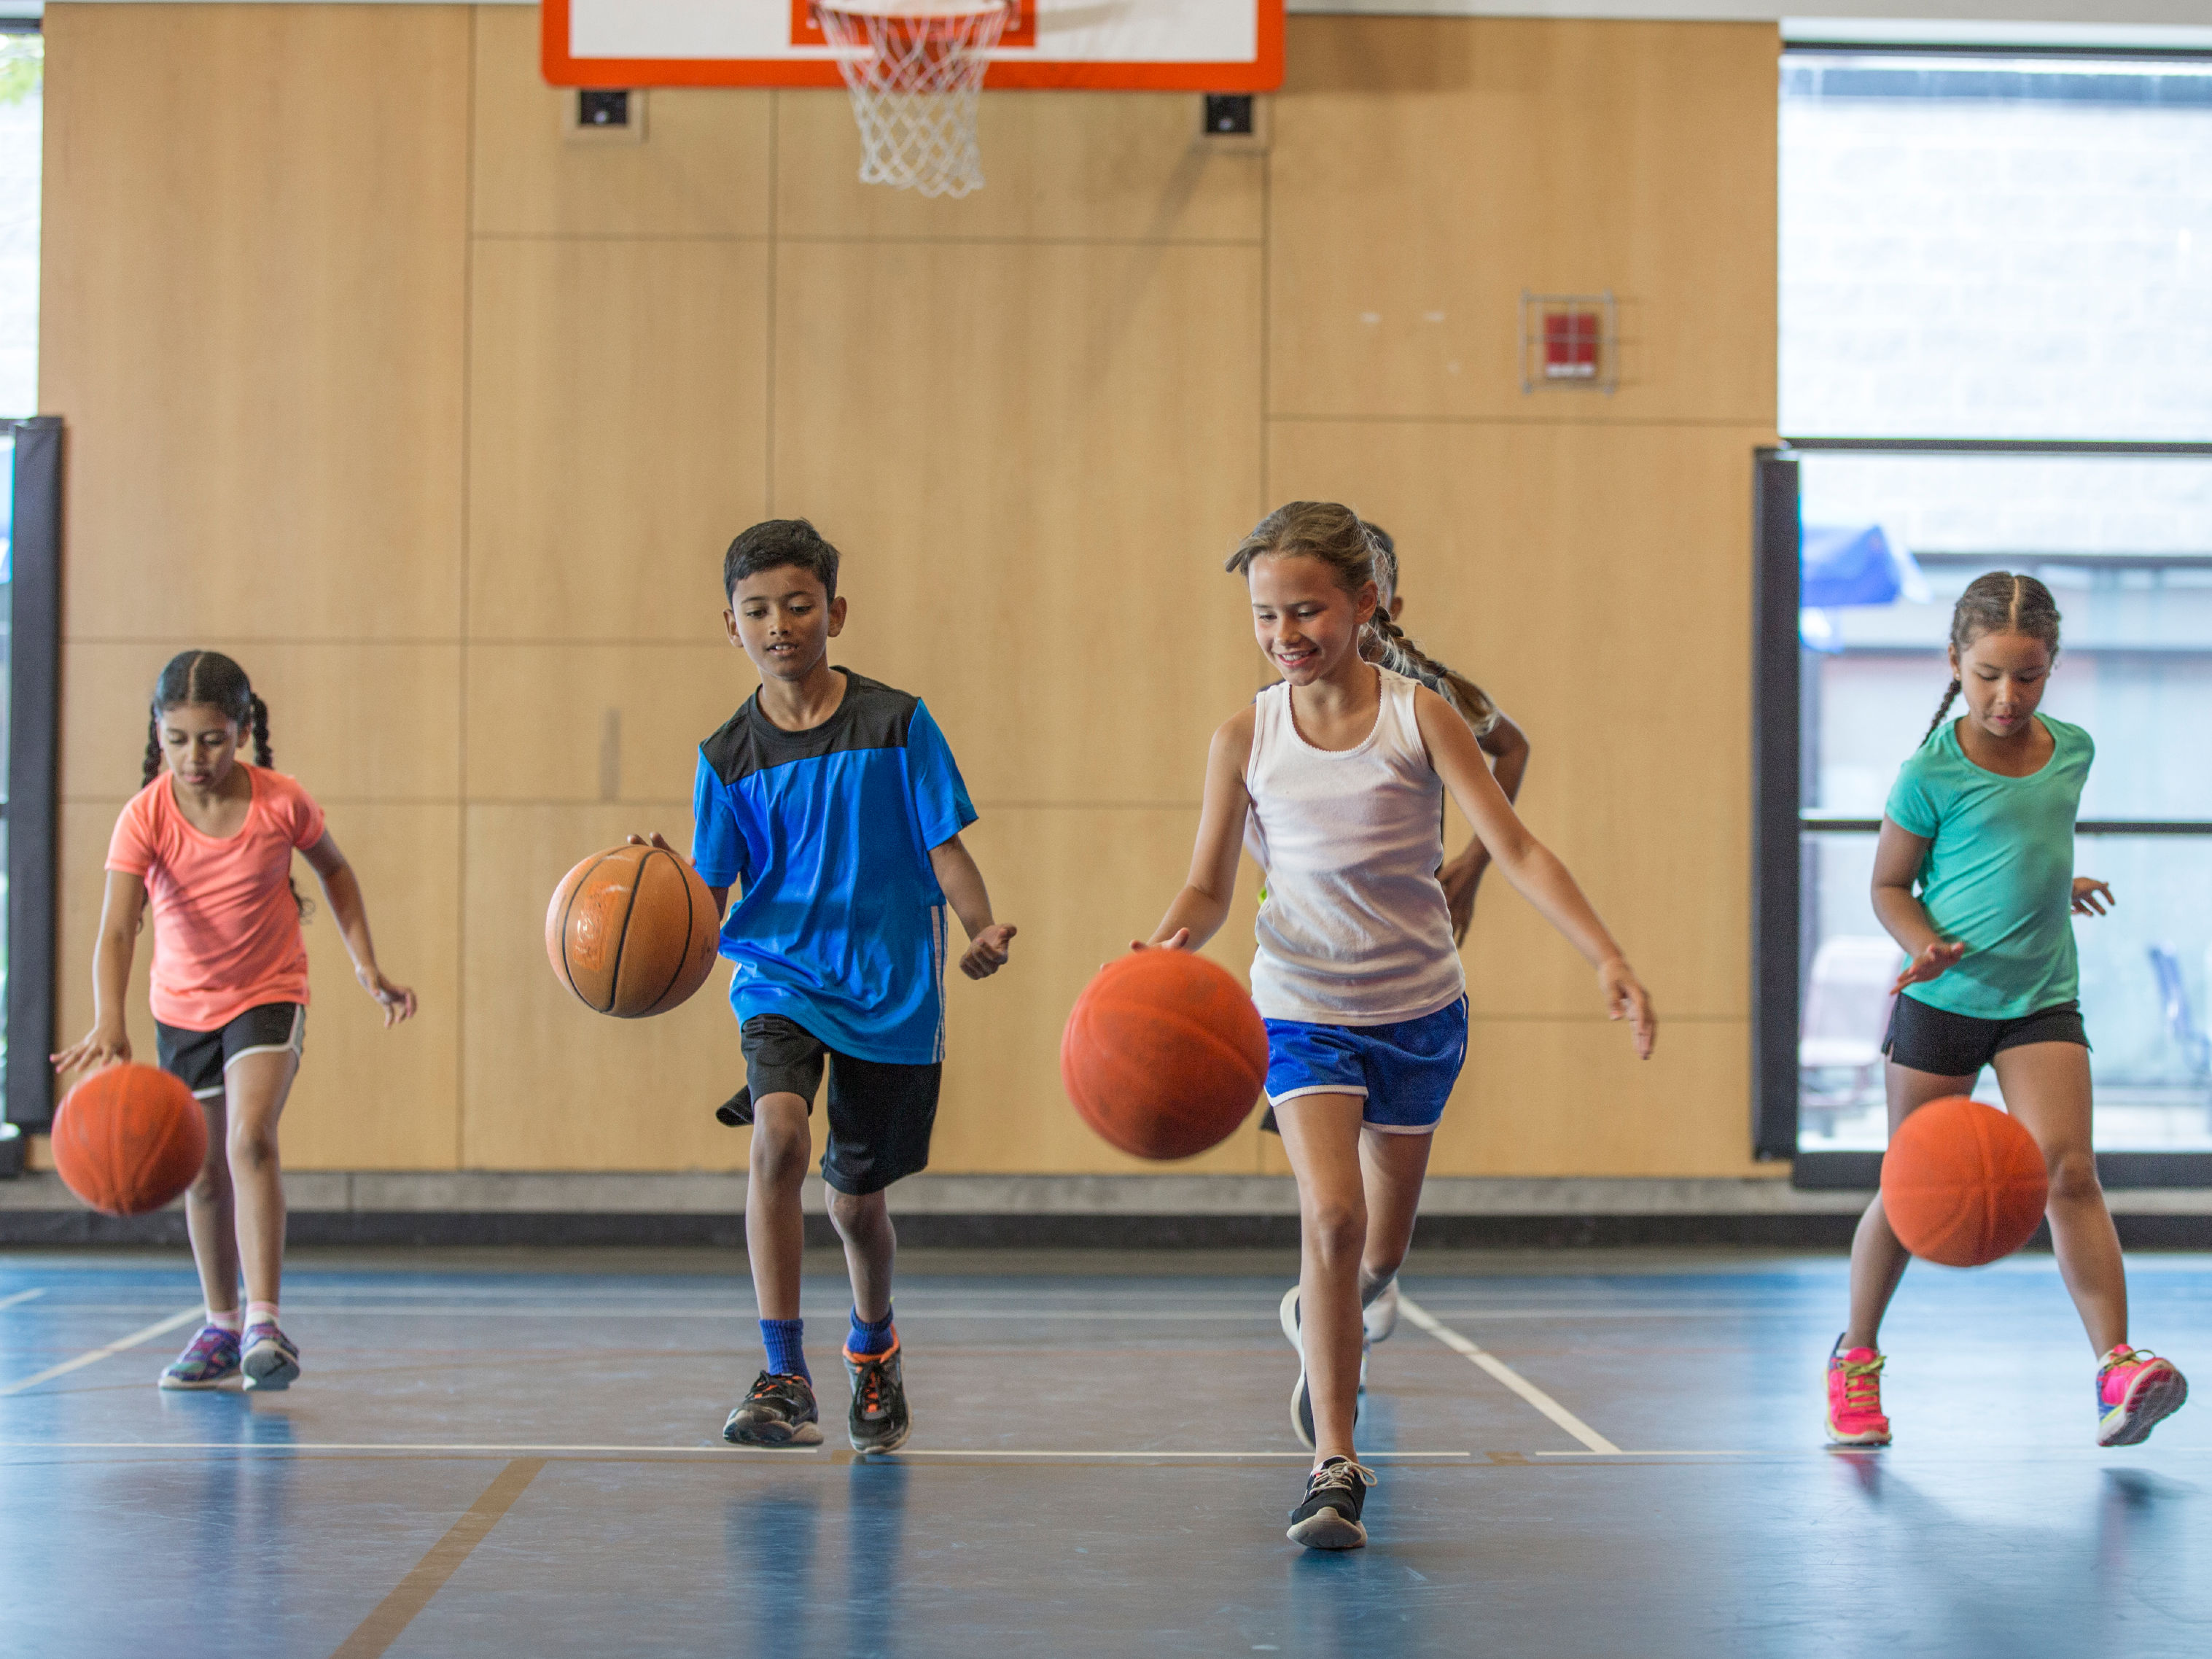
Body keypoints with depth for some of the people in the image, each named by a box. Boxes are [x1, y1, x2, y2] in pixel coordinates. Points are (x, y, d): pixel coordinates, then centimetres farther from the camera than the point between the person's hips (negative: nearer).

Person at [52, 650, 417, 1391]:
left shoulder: (282, 802, -17)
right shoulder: (145, 817, -20)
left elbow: (334, 869, 4)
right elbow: (117, 926, -32)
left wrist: (368, 968, 0)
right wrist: (109, 1023, -48)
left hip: (269, 995, -2)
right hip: (182, 1005, 2)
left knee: (251, 1140, -24)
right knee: (203, 1174, 13)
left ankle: (264, 1323, -24)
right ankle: (222, 1326, 31)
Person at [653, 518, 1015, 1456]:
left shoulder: (897, 726, -5)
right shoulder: (730, 756, 0)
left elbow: (944, 848, -3)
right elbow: (710, 895, 1)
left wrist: (981, 929, -21)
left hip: (890, 990, 0)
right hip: (778, 974, 0)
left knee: (857, 1197, 10)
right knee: (778, 1131, -28)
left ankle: (874, 1348, 44)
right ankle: (784, 1379, -23)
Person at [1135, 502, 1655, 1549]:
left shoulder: (1418, 718, -10)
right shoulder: (1245, 739, -6)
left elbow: (1516, 850, -13)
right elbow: (1209, 887, 0)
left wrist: (1608, 959, -24)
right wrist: (1172, 940, -23)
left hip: (1420, 1009, 1)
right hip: (1302, 1009, -1)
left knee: (1378, 1255, 16)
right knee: (1330, 1214, -23)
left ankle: (1319, 1324, 52)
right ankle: (1333, 1468, -18)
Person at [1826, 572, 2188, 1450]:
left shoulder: (2073, 749, 3)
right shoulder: (1933, 770, -11)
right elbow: (1890, 885, -5)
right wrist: (1928, 943, -21)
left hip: (2042, 999, 3)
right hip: (1941, 1002, -3)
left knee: (2068, 1171, -15)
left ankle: (2117, 1369, -21)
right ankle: (1855, 1359, 26)